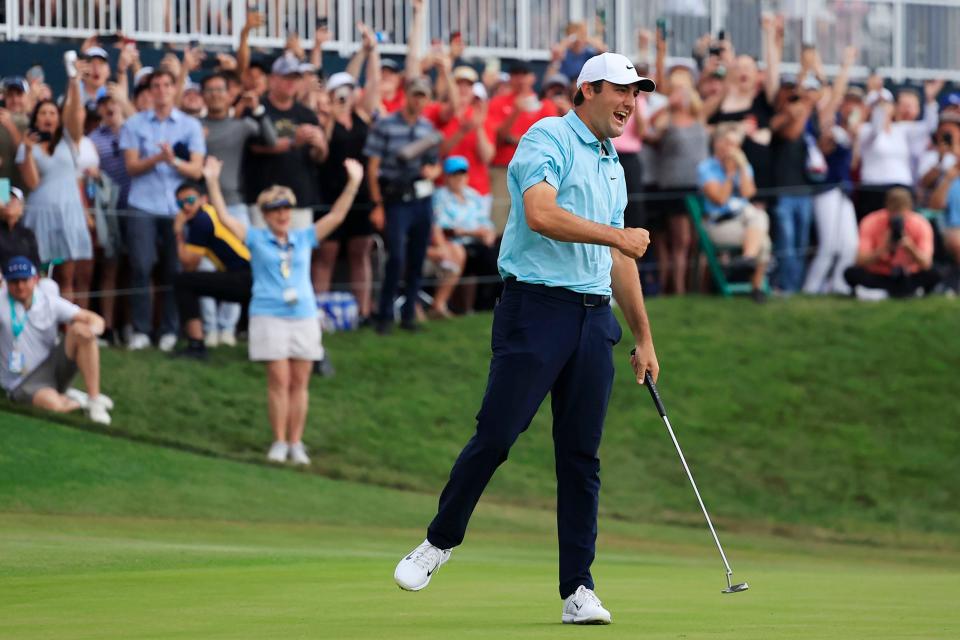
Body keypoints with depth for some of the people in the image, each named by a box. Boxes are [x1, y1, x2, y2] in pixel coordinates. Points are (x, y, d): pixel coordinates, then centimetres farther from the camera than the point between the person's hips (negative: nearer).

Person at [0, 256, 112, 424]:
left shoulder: (48, 300, -2)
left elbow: (96, 320, -4)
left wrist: (92, 329, -28)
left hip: (51, 365, 4)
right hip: (22, 383, -4)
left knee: (80, 330, -20)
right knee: (54, 404, -37)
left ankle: (95, 399, -17)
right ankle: (75, 400, 2)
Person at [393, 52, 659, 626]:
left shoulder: (613, 167, 21)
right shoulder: (548, 139, -4)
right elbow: (540, 214, -21)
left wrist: (644, 337, 26)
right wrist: (616, 235, -12)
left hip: (594, 319, 7)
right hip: (538, 306, -7)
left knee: (582, 455, 2)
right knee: (495, 435, -8)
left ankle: (578, 588, 1)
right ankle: (441, 541, 13)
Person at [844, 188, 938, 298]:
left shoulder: (920, 225, -13)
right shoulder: (871, 223, -14)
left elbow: (926, 264, -21)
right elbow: (861, 261, -21)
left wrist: (911, 248, -40)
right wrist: (882, 250, -38)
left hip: (909, 278, 0)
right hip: (878, 277, 0)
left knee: (933, 275, -30)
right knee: (851, 273, -30)